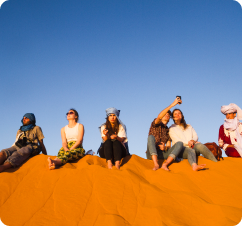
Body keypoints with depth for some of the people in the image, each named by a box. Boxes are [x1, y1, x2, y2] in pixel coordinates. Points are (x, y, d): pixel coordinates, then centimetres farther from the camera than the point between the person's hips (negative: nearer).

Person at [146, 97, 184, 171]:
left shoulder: (168, 130, 21)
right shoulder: (155, 124, 9)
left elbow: (168, 146, 13)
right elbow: (159, 117, -17)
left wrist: (165, 147, -14)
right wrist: (172, 104, -24)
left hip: (162, 154, 4)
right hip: (151, 154, -4)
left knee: (180, 143, -17)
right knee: (151, 136, -32)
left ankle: (165, 164, -37)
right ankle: (156, 164, -44)